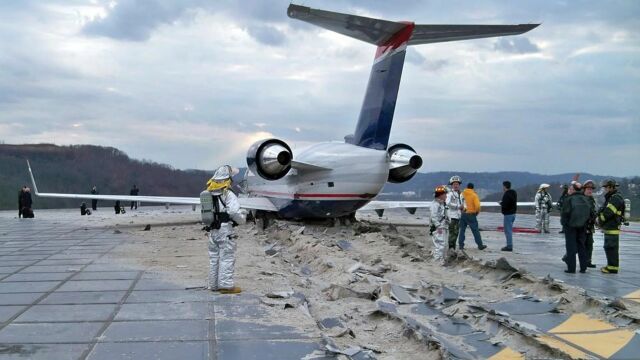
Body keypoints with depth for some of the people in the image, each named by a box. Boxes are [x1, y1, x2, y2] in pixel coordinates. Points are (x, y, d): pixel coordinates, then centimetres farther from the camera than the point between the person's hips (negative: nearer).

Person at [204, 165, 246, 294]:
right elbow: (235, 212, -20)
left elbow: (204, 213, 13)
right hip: (225, 230, -7)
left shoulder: (208, 194, 9)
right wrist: (243, 217, -2)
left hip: (212, 230, 7)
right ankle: (226, 285, -2)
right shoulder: (228, 195, -13)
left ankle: (214, 285, 21)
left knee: (214, 258, 14)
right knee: (227, 258, -2)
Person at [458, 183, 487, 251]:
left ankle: (461, 245, 8)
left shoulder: (462, 193, 4)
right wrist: (477, 212, 1)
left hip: (463, 214, 4)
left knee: (462, 230, 10)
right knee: (475, 230, 3)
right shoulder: (474, 195, -7)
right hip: (471, 214, -3)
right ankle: (480, 245, 8)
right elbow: (477, 205, -16)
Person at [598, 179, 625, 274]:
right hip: (609, 227, 10)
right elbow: (604, 210, 19)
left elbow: (608, 213, -22)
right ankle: (611, 265, 25)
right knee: (609, 247, 16)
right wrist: (599, 218, 4)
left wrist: (600, 220, -8)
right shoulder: (611, 197, 18)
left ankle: (613, 268, -4)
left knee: (611, 247, -7)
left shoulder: (616, 198, -16)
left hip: (612, 228, -10)